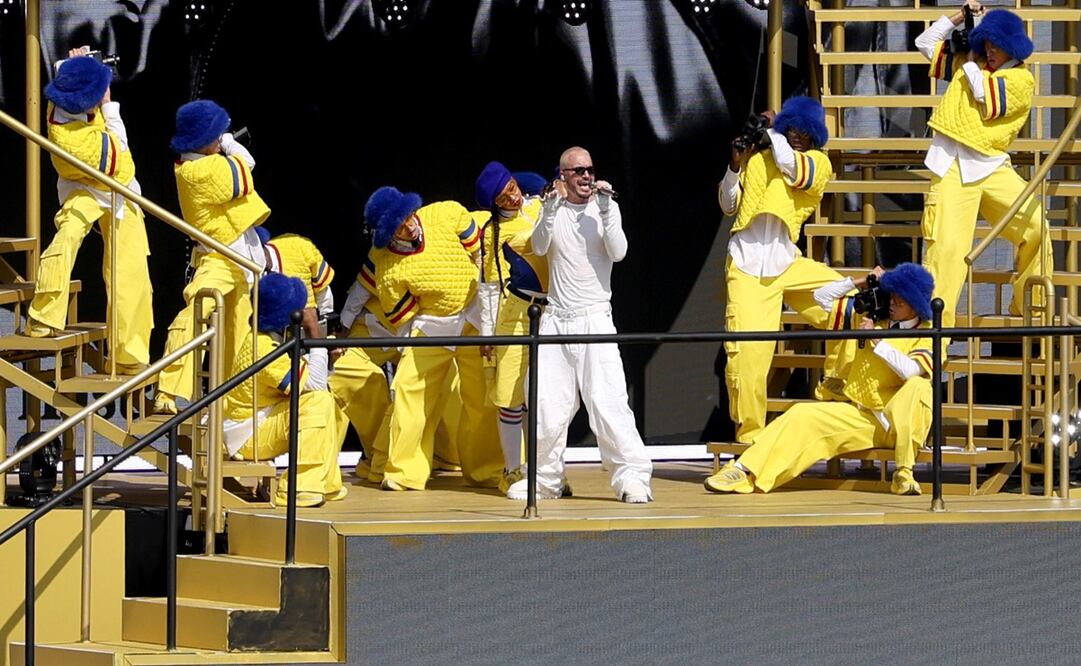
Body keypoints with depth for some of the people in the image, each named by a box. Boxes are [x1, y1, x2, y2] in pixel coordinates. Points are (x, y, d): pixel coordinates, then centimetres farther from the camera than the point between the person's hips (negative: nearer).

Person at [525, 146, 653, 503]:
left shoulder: (606, 208, 4)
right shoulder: (553, 209, 9)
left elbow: (618, 252, -10)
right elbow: (540, 247, -7)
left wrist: (605, 208, -16)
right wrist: (552, 208, -20)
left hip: (595, 317, -3)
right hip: (556, 319, 3)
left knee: (608, 401, -13)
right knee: (547, 405, 3)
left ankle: (632, 477, -12)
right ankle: (544, 478, 17)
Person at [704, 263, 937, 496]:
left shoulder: (925, 334, -4)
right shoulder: (872, 316, 11)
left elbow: (911, 370, -25)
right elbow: (822, 297, 16)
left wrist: (876, 340, -21)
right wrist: (859, 282, 5)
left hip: (900, 421, -5)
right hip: (861, 415, 5)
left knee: (918, 386, -36)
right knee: (801, 416, -14)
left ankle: (903, 474, -34)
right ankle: (744, 471, -23)